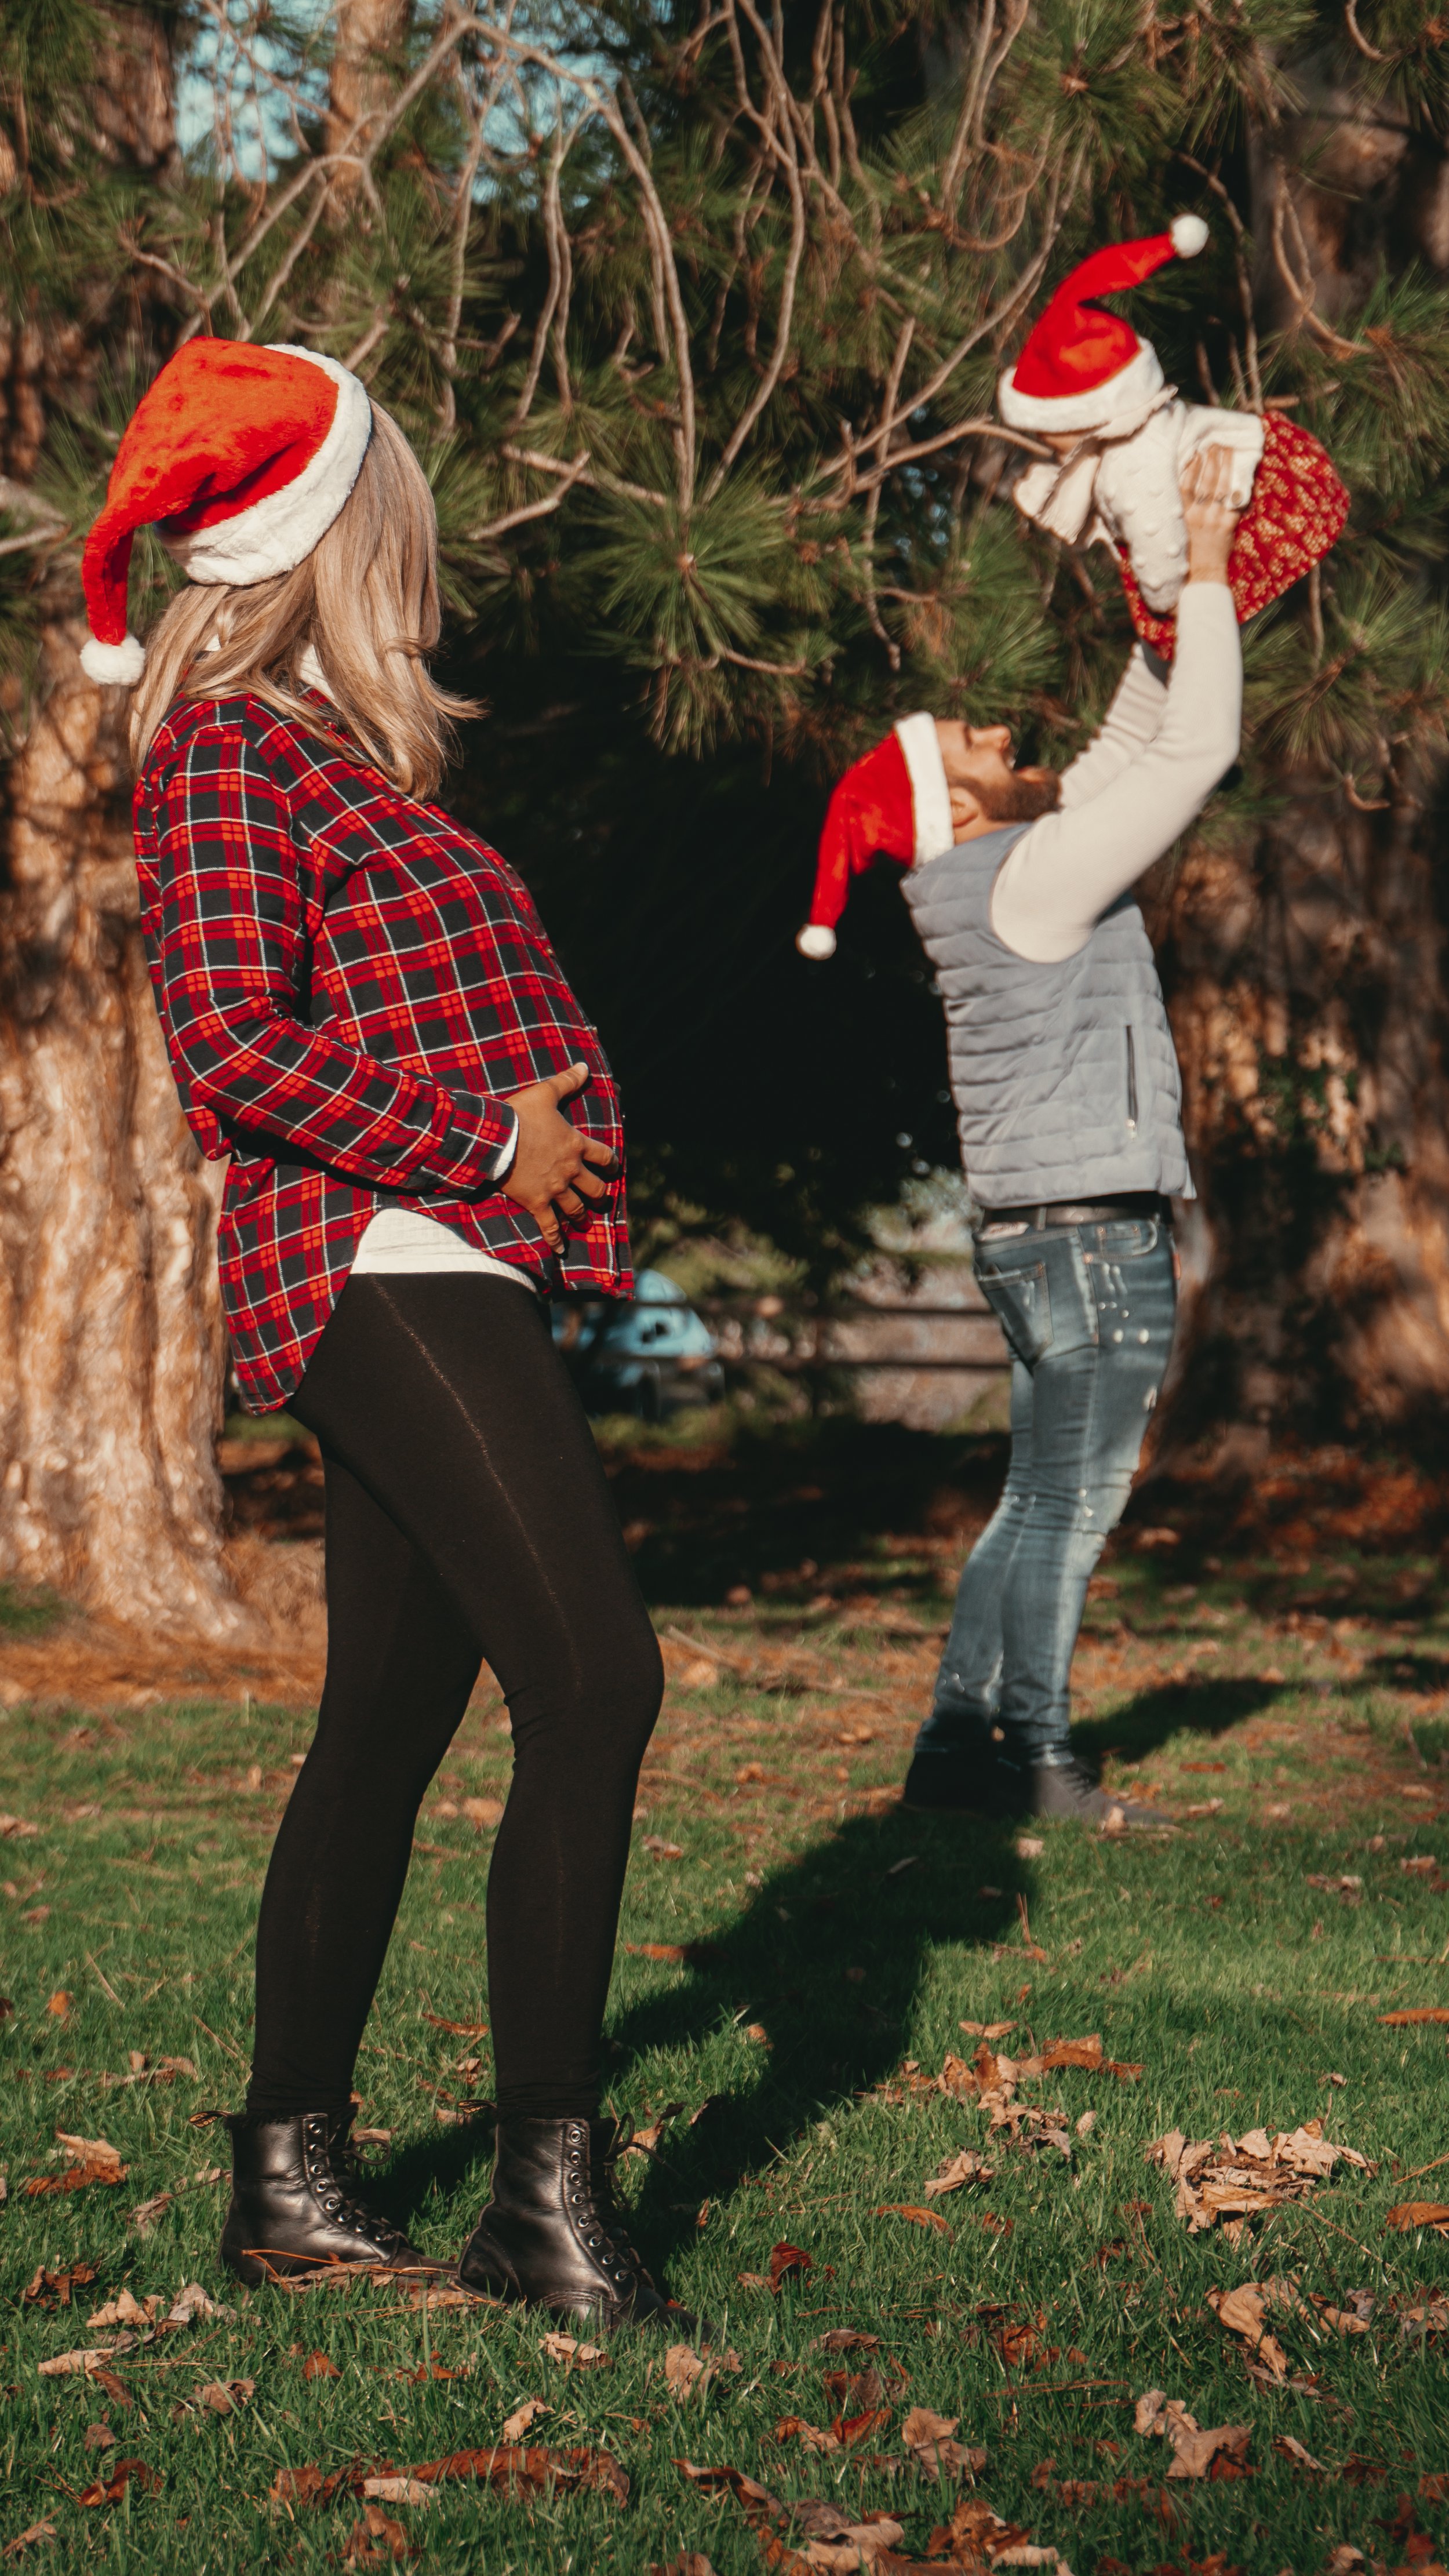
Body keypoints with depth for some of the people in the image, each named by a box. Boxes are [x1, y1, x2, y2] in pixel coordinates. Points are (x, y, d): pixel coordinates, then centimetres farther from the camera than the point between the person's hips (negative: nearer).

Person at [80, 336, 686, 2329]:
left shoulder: (324, 750, 22)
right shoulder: (230, 747, -7)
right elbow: (231, 1046, -16)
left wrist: (538, 1135, 7)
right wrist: (487, 1140, -12)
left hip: (444, 1279, 10)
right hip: (384, 1268, -10)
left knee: (392, 1720, 11)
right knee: (596, 1680, -16)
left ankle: (290, 2169, 18)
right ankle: (550, 2192, -12)